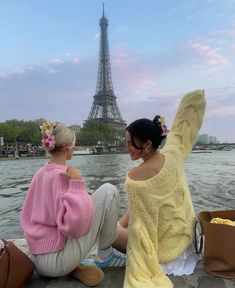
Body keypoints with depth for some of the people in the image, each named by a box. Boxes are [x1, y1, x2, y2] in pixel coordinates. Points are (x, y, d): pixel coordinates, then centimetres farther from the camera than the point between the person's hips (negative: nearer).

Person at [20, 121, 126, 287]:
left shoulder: (40, 174, 5)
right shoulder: (63, 175, -19)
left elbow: (27, 217, 17)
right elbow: (75, 225, -29)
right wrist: (76, 183, -27)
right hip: (58, 261, -8)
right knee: (109, 191, -10)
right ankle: (105, 256, 6)